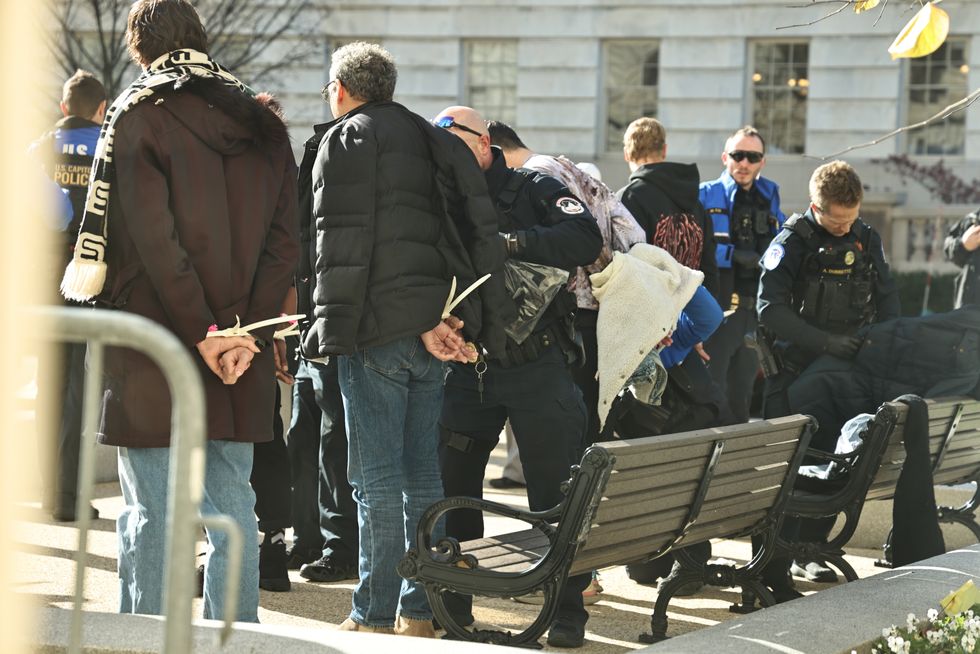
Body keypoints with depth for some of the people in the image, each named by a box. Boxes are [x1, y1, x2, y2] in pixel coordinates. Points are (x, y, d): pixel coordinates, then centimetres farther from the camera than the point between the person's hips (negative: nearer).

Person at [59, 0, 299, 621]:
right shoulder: (263, 124, 10)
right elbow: (285, 240, 2)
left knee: (151, 510, 0)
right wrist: (245, 330, -4)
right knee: (232, 502, 10)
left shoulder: (138, 114, -5)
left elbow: (153, 238, -15)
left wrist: (202, 331, -13)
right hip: (241, 350, 5)